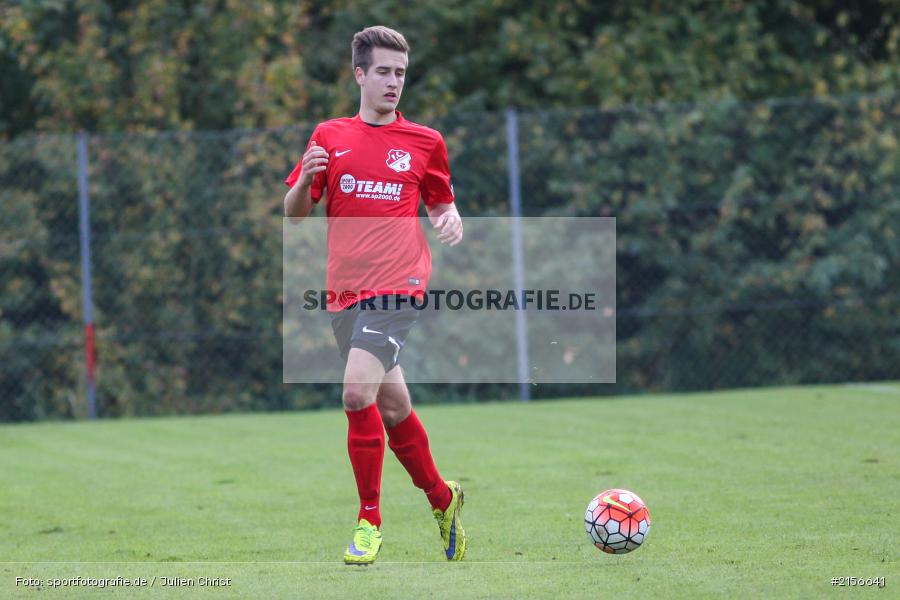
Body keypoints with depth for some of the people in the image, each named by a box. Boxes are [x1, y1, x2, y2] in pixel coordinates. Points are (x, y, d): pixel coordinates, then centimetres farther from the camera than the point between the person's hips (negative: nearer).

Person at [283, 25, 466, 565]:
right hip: (345, 291, 4)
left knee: (358, 392, -21)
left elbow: (442, 204, 17)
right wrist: (305, 182, -10)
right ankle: (443, 498, 34)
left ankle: (370, 520, -10)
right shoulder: (330, 137, 10)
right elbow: (295, 214, 12)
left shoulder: (425, 142, 5)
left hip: (397, 286, -4)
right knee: (392, 406, 12)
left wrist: (452, 220, -6)